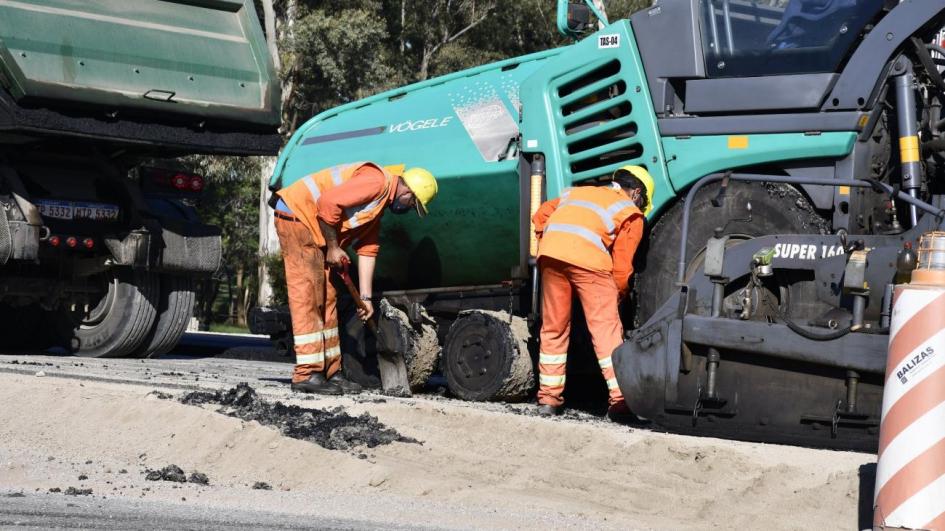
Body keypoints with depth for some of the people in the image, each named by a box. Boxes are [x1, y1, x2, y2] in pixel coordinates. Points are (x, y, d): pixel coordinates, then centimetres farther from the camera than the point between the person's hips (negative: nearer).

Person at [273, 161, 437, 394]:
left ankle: (330, 372, 13)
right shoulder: (377, 181, -17)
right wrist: (333, 247, -15)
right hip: (297, 214, -11)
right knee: (308, 296, -13)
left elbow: (367, 249, 16)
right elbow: (327, 203, -26)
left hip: (315, 229, 11)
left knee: (326, 299, 10)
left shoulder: (380, 203, 16)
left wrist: (365, 297, 13)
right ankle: (307, 374, -14)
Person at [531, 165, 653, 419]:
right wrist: (619, 295, 28)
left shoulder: (577, 192, 35)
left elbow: (541, 216, 28)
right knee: (606, 328, -1)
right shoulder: (631, 213, 20)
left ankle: (548, 398, 17)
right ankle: (619, 400, -6)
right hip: (588, 258, -4)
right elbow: (622, 265, 14)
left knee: (553, 329, 15)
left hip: (550, 252, 5)